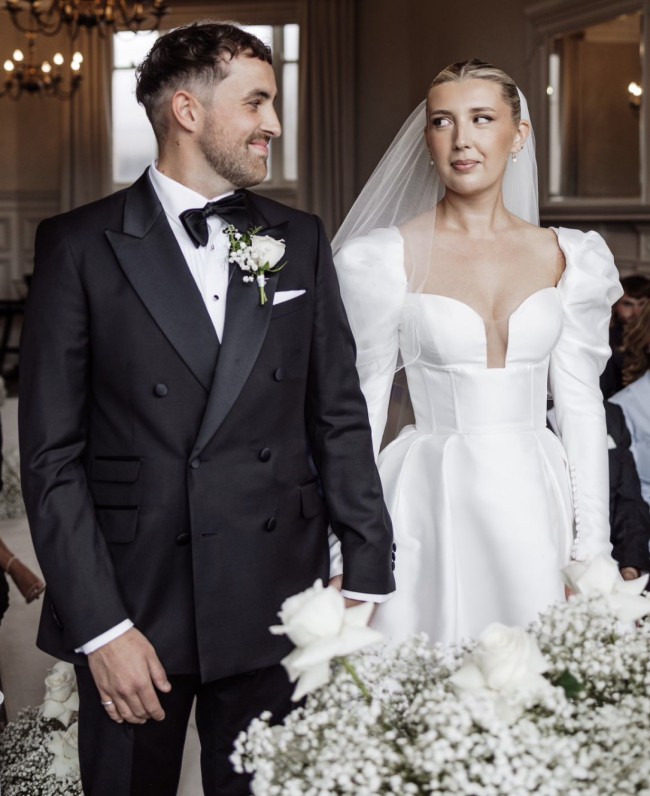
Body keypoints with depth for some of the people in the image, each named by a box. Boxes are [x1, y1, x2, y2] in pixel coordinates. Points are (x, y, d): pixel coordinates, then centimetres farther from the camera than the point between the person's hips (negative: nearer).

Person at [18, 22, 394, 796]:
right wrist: (99, 626, -11)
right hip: (131, 604, -2)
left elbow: (339, 418, 9)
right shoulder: (79, 246, -3)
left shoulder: (300, 241, 8)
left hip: (275, 608, 3)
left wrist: (366, 574, 3)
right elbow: (52, 455, -6)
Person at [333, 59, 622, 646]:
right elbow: (361, 406, 0)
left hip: (536, 503, 3)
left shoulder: (567, 257, 6)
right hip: (433, 503, -2)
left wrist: (592, 548, 2)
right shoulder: (387, 258, -2)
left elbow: (581, 404, 6)